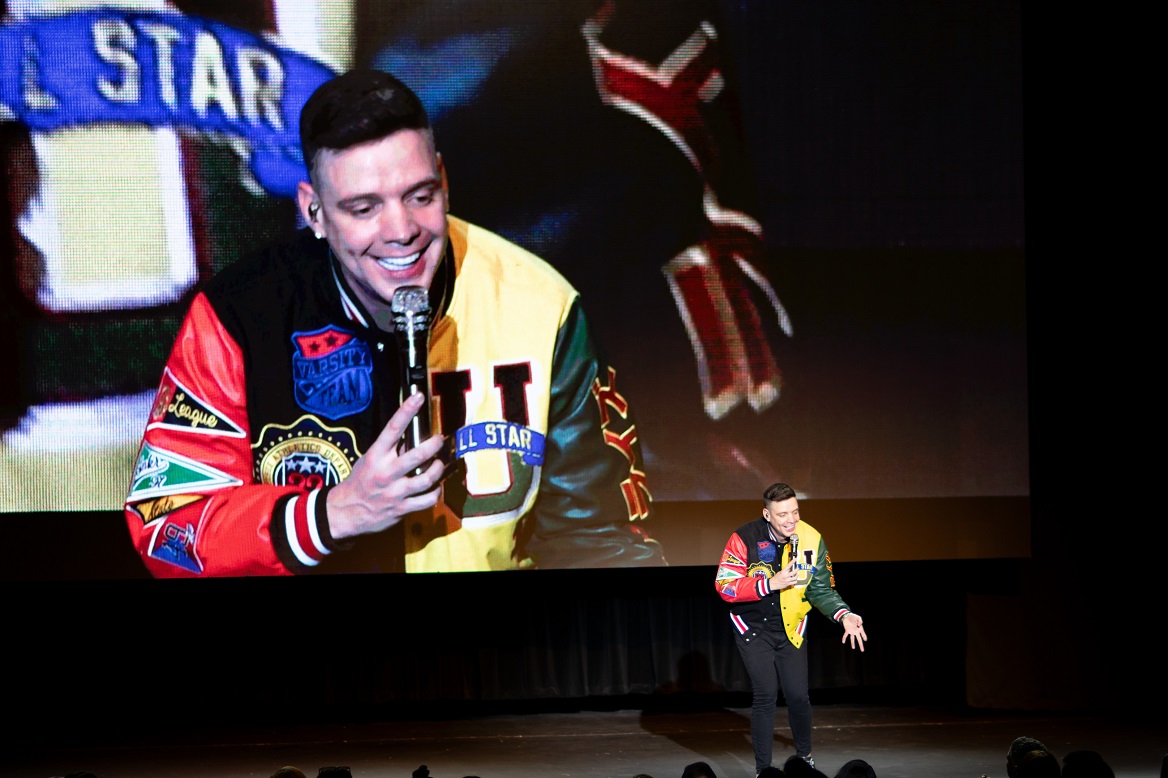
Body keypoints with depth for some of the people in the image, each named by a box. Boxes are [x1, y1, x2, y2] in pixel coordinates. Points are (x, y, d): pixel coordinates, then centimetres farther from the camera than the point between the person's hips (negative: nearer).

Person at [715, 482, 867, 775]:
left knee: (798, 695, -2)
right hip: (753, 627, -2)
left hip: (790, 628, 2)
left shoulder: (811, 540, -11)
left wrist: (844, 615, -21)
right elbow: (725, 586, -21)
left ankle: (804, 756, 25)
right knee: (765, 695, -10)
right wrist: (770, 584, -29)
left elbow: (821, 589, -4)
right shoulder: (744, 539, -19)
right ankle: (763, 769, 4)